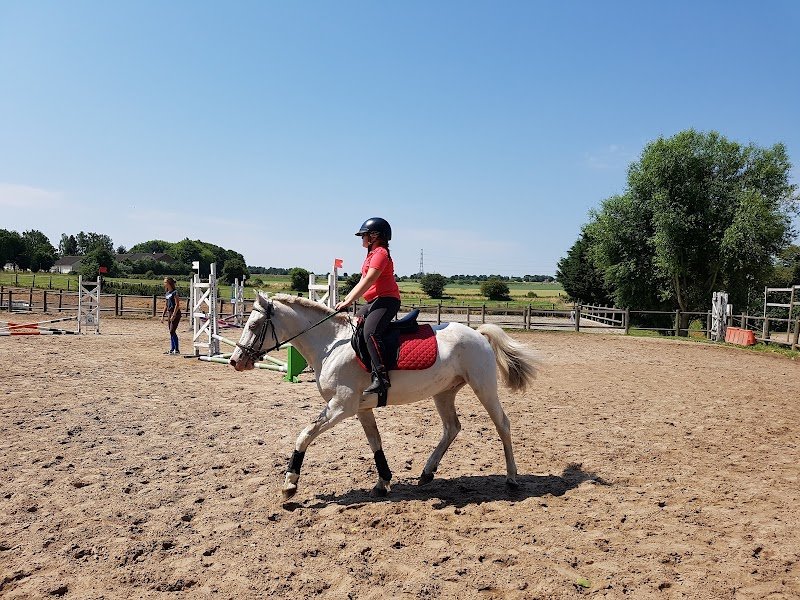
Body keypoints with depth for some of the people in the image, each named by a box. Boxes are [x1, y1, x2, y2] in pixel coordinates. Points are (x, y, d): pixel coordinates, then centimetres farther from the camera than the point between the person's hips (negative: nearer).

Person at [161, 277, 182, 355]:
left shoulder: (174, 292, -12)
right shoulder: (167, 293, 14)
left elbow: (177, 305, -16)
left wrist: (173, 315, -20)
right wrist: (163, 315, 17)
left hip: (176, 314, -9)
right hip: (170, 314, 9)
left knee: (172, 332, -10)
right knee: (172, 332, 11)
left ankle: (176, 350, -6)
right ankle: (172, 349, 17)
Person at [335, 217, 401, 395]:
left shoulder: (380, 253, -10)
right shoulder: (373, 254, 23)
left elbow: (369, 280, -20)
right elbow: (362, 282, 20)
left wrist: (349, 301, -21)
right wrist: (345, 300, 11)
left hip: (386, 300, -11)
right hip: (373, 302, 11)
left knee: (370, 332, -30)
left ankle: (380, 378, -36)